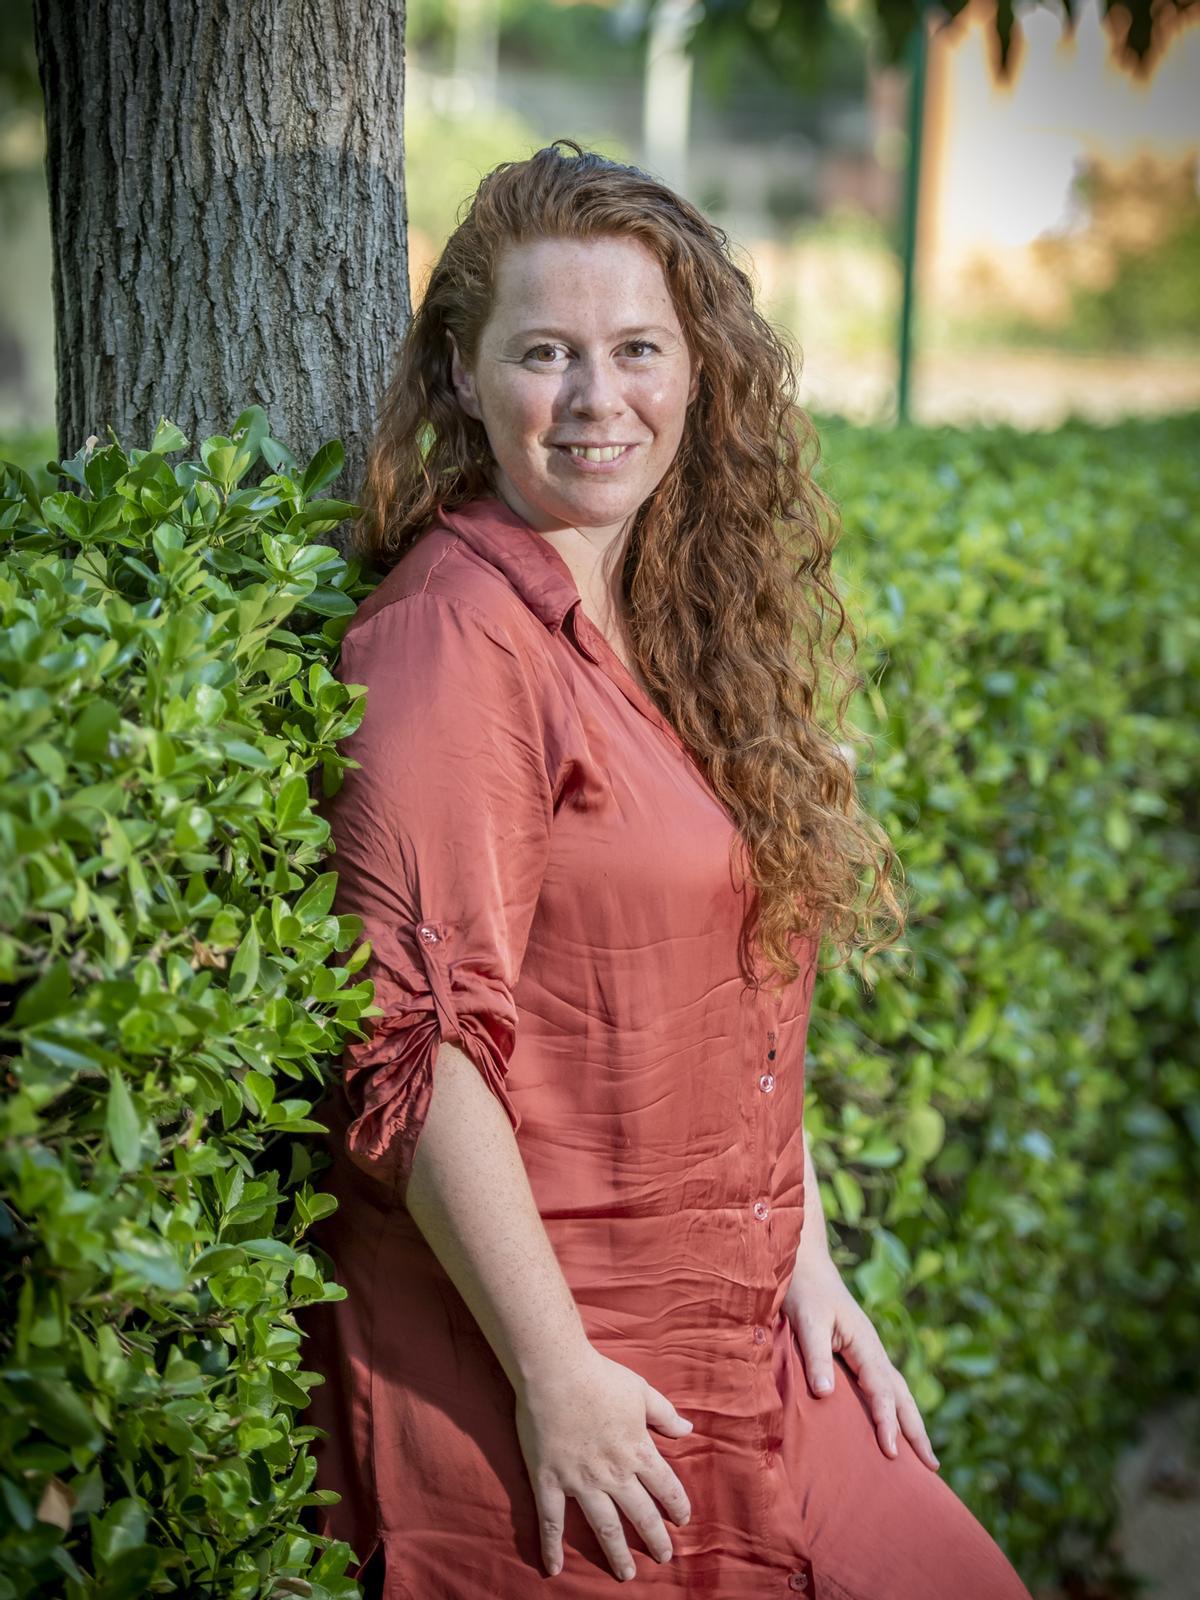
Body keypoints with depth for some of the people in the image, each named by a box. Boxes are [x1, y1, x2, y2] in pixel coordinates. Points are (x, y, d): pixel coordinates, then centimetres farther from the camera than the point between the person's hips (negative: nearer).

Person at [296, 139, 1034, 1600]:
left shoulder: (680, 627, 9)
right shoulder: (452, 635, -16)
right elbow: (420, 1048, -20)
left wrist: (805, 1258, 7)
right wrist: (553, 1372, -18)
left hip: (733, 1326, 7)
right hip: (532, 1339, -7)